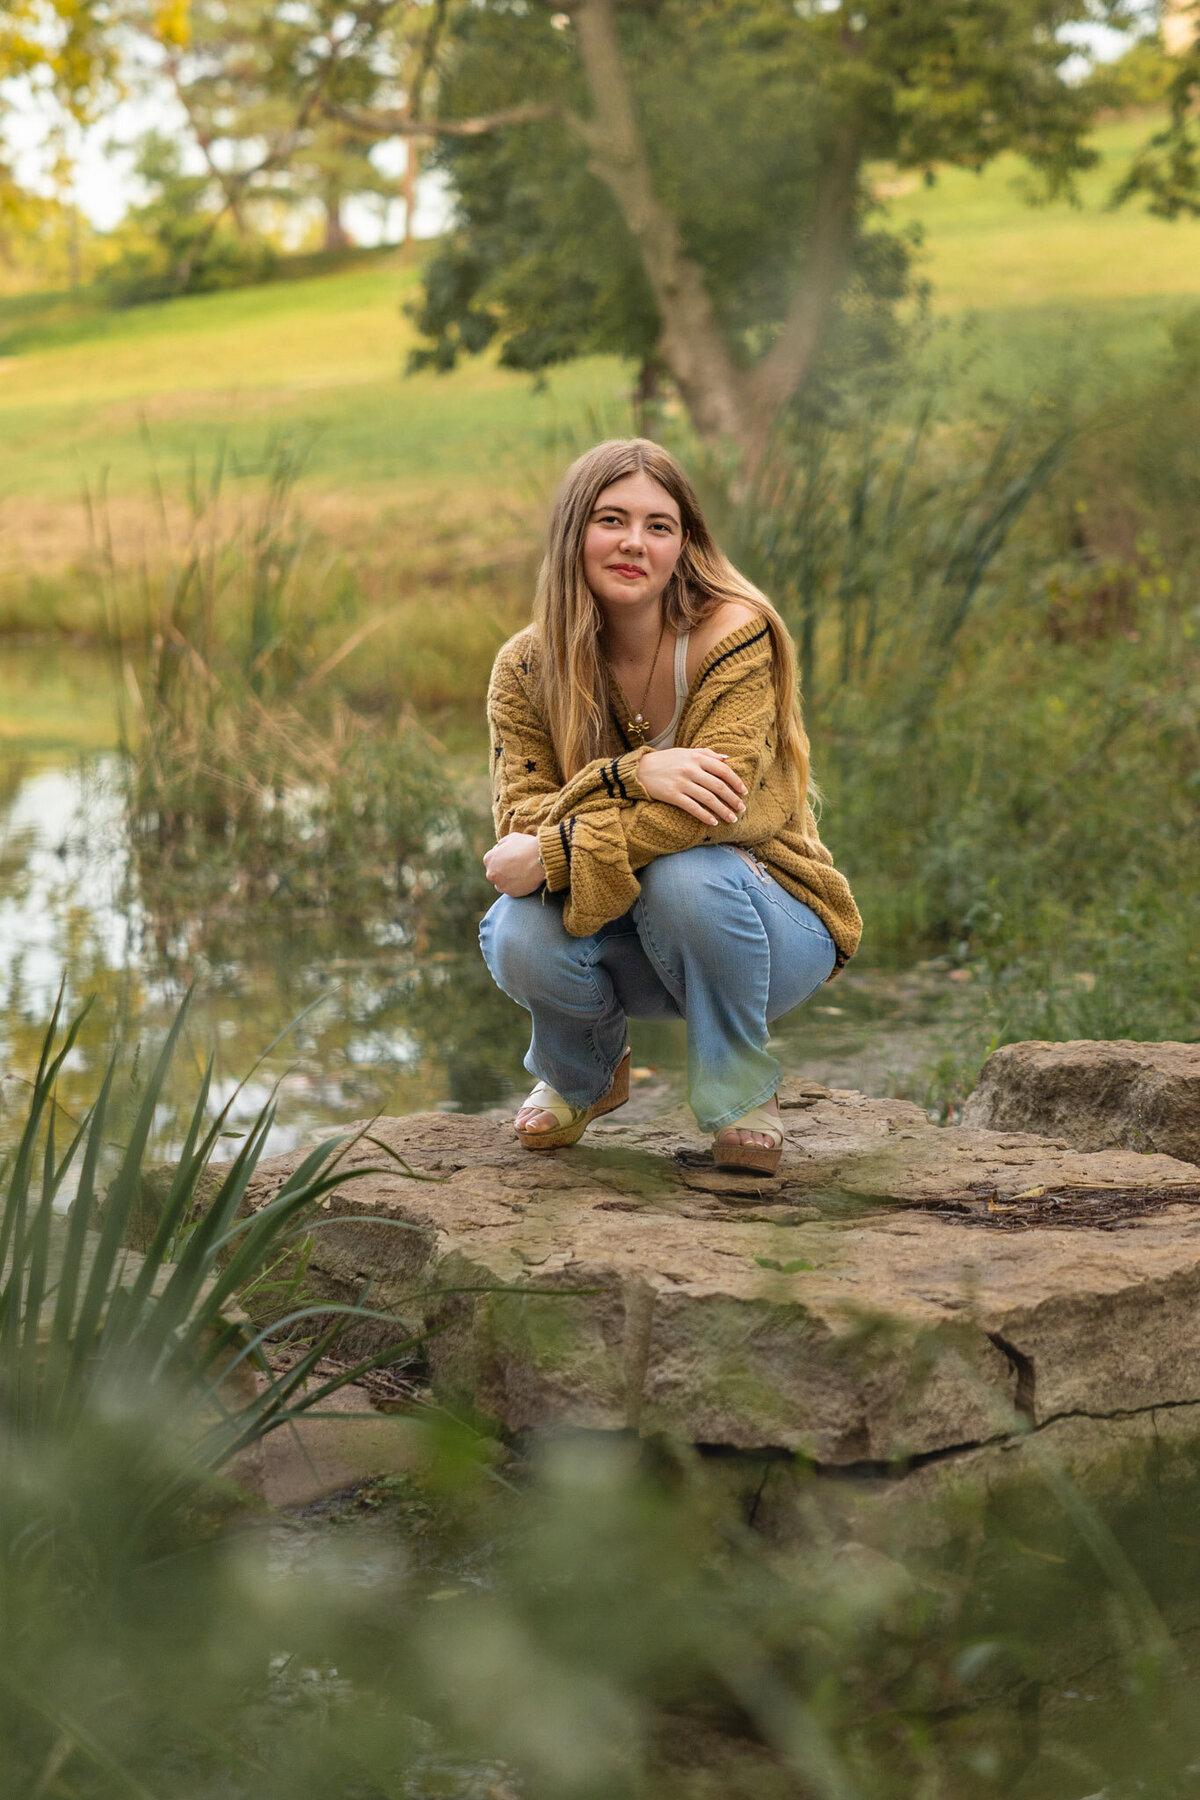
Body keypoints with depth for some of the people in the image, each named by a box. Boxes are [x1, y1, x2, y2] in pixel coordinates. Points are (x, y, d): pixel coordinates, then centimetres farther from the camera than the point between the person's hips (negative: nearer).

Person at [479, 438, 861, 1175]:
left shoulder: (735, 636, -18)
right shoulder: (528, 666, -6)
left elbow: (710, 803, -28)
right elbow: (520, 818, -16)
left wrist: (554, 854, -28)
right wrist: (631, 775, -35)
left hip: (765, 929, -3)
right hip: (613, 928, 3)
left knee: (686, 875, -36)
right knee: (520, 937, -29)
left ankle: (742, 1095, -7)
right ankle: (583, 1077, 9)